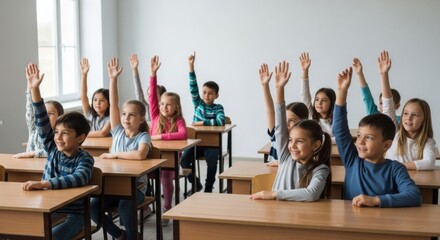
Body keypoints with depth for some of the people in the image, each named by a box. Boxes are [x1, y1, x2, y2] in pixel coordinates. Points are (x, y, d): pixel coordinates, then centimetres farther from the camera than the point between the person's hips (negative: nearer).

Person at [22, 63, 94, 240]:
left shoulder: (84, 159, -12)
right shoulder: (53, 150, 2)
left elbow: (79, 179, -33)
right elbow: (42, 122, -5)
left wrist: (43, 184, -41)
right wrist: (34, 90, -16)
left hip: (72, 215, -5)